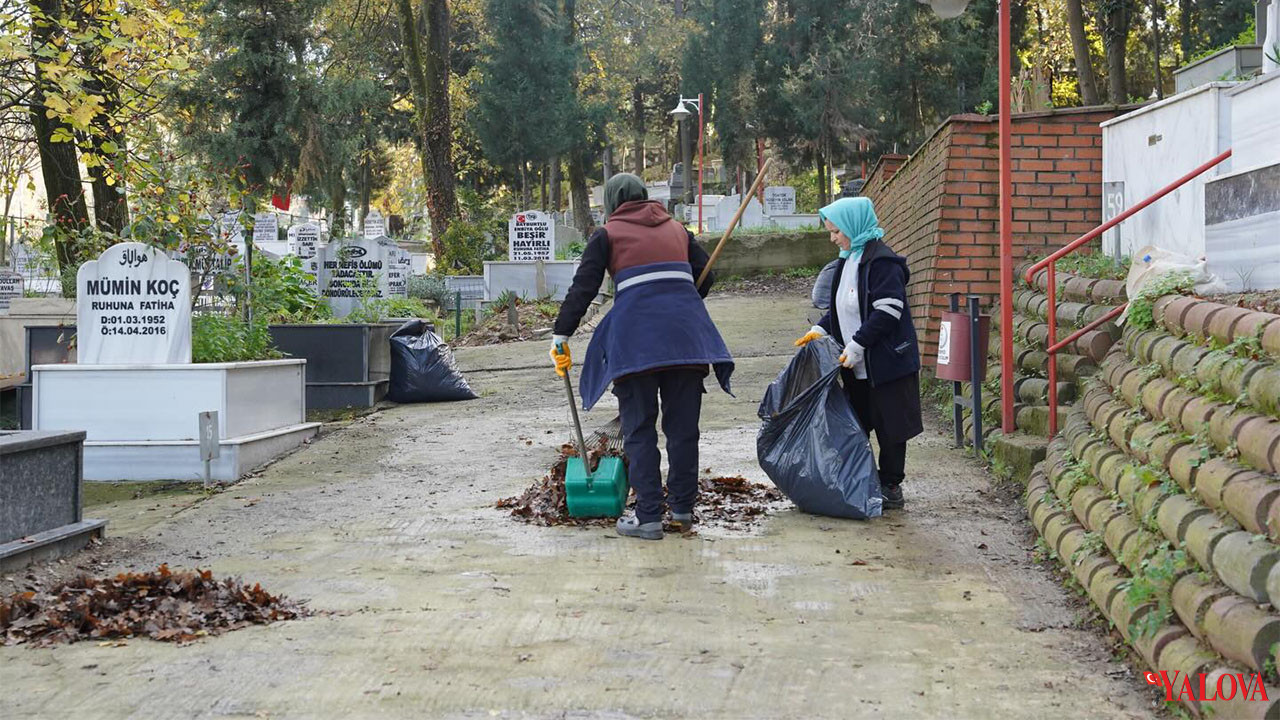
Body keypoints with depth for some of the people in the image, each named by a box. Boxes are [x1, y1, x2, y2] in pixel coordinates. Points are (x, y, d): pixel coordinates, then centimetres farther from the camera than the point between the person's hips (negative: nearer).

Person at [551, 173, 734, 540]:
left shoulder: (607, 235, 10)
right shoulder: (677, 229, 22)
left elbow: (583, 288, 2)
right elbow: (704, 275, 21)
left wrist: (560, 337, 3)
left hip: (637, 334, -4)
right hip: (686, 331, 4)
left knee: (639, 427, 1)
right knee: (683, 424, 11)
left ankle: (648, 516, -1)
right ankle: (683, 507, 20)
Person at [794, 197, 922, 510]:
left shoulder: (881, 261, -16)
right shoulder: (847, 262, 13)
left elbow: (887, 312, -22)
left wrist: (857, 345, -21)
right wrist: (821, 330, 6)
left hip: (887, 363, -9)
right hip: (857, 367, 9)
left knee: (889, 428, 2)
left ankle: (890, 487, 11)